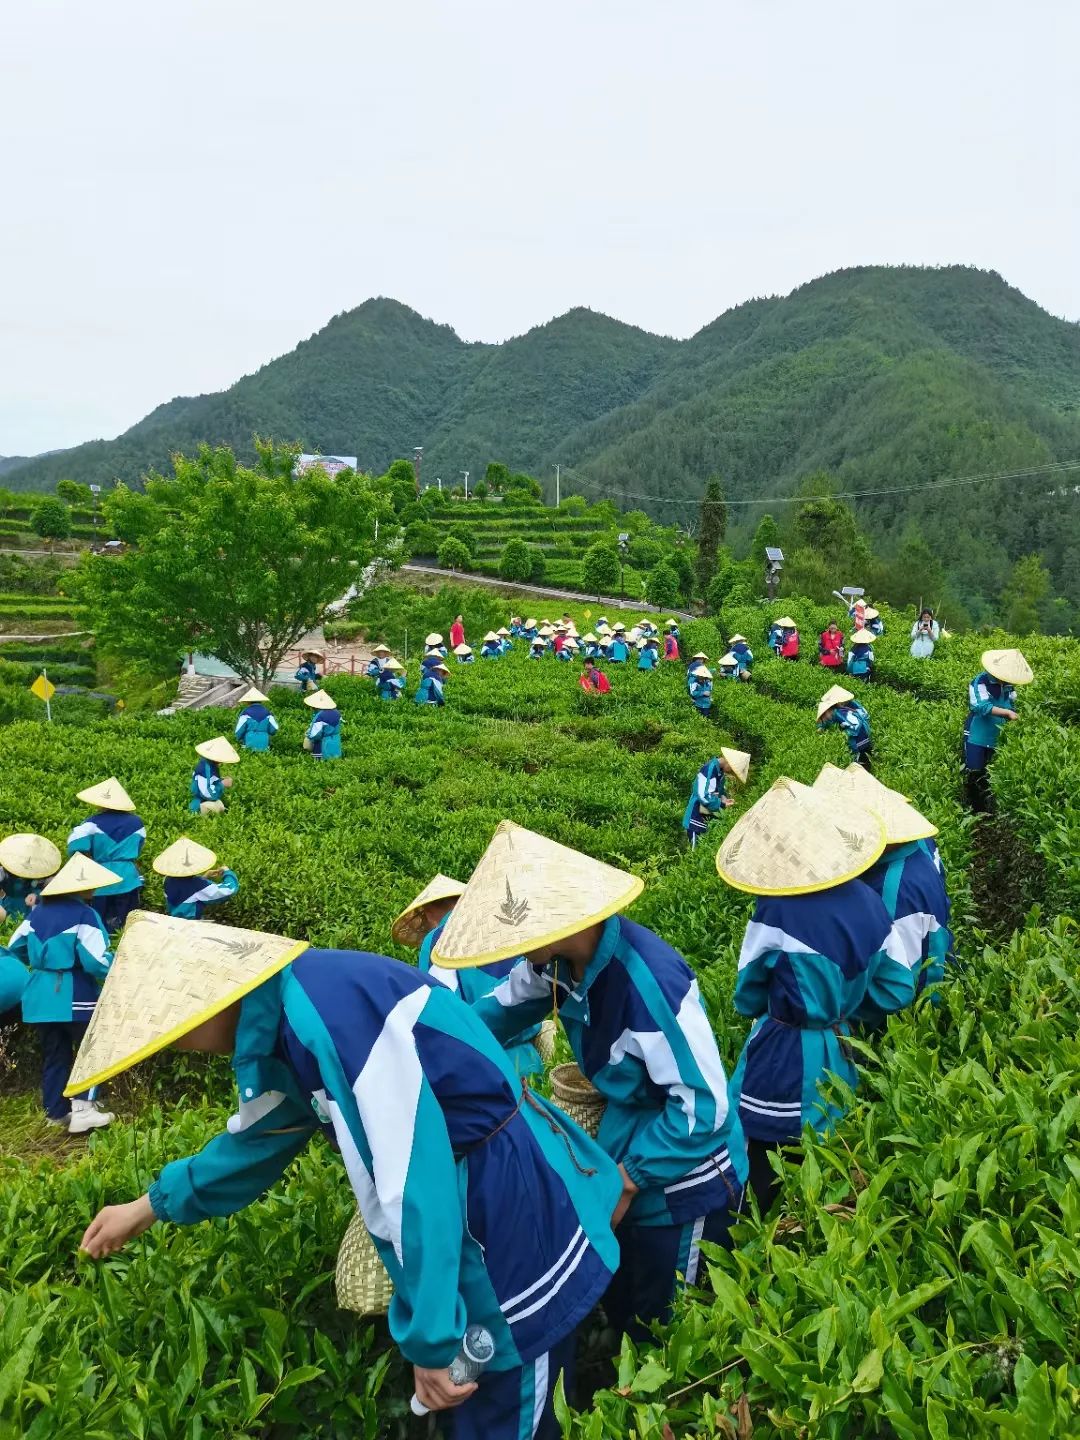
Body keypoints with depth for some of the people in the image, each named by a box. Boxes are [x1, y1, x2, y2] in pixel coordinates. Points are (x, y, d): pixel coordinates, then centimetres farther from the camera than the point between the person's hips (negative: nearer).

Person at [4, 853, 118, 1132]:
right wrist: (114, 962, 2)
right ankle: (82, 1110, -3)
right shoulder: (84, 914, -13)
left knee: (53, 1055, 14)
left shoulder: (38, 911, 8)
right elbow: (96, 962, -18)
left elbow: (15, 948, 17)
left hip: (39, 995, 6)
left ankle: (56, 1113, 21)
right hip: (74, 996, -6)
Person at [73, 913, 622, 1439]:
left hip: (509, 1201, -9)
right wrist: (154, 1204, 30)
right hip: (468, 1198, 9)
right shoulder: (281, 1016, 4)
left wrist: (431, 1337, -21)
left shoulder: (322, 1009, -29)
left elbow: (410, 1183, -30)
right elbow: (260, 1134, 22)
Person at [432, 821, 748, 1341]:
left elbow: (703, 1107, -29)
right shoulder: (560, 960, -12)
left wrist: (625, 1180, -21)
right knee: (620, 1308, 25)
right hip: (623, 1148, 8)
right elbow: (503, 1007, 9)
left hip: (682, 1177, -8)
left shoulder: (647, 982, -36)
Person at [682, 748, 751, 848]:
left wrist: (725, 799, -3)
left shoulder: (721, 770, 3)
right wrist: (722, 804, -19)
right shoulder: (710, 769, -24)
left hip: (709, 819, 9)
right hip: (697, 819, -9)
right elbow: (703, 796, -29)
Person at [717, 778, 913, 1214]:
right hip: (840, 1056, 6)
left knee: (768, 1186, 10)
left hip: (782, 1065, -5)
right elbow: (897, 992, 3)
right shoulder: (867, 902, -8)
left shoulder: (776, 915, -22)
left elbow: (747, 1000, -7)